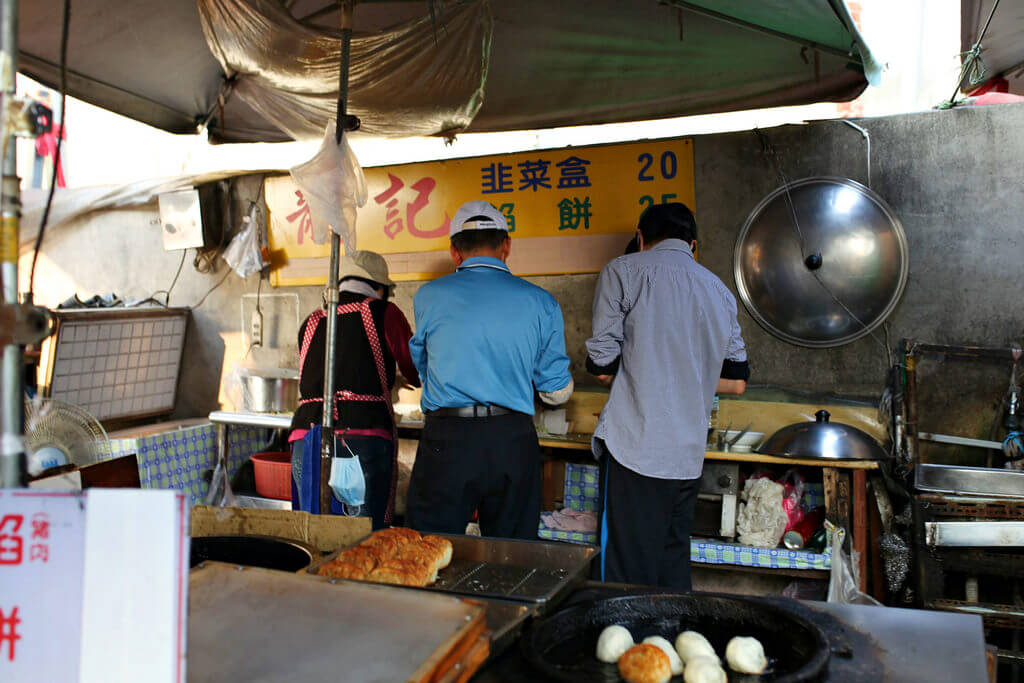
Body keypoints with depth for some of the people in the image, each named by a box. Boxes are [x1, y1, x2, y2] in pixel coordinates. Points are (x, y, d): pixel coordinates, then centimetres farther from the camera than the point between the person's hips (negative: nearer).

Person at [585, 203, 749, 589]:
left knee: (628, 577, 0)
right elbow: (736, 382, 17)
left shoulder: (623, 271, -1)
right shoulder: (720, 290, 14)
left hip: (635, 448, -5)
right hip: (688, 456, 6)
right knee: (673, 573, 15)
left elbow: (602, 368, -5)